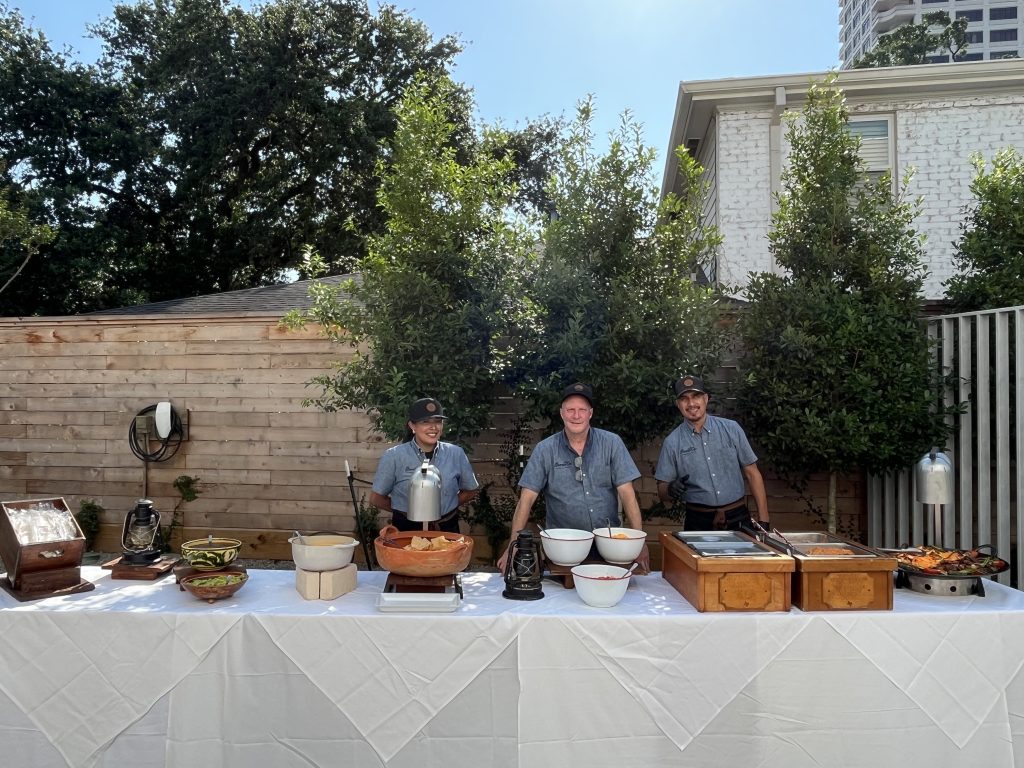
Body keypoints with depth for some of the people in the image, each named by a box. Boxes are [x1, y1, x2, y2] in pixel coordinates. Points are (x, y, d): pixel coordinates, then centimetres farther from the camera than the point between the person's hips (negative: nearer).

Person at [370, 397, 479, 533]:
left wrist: (446, 508, 1)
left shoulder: (456, 454, -3)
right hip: (406, 531, -2)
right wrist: (405, 511, 0)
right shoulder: (393, 456, -9)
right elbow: (376, 498, -1)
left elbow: (470, 490, 11)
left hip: (447, 529, 2)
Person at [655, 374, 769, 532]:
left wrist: (763, 519, 0)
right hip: (699, 524, 0)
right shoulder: (672, 443, -1)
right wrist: (671, 490, -21)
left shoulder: (731, 429, 2)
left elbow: (752, 473, 5)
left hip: (738, 519, 1)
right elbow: (662, 492, 2)